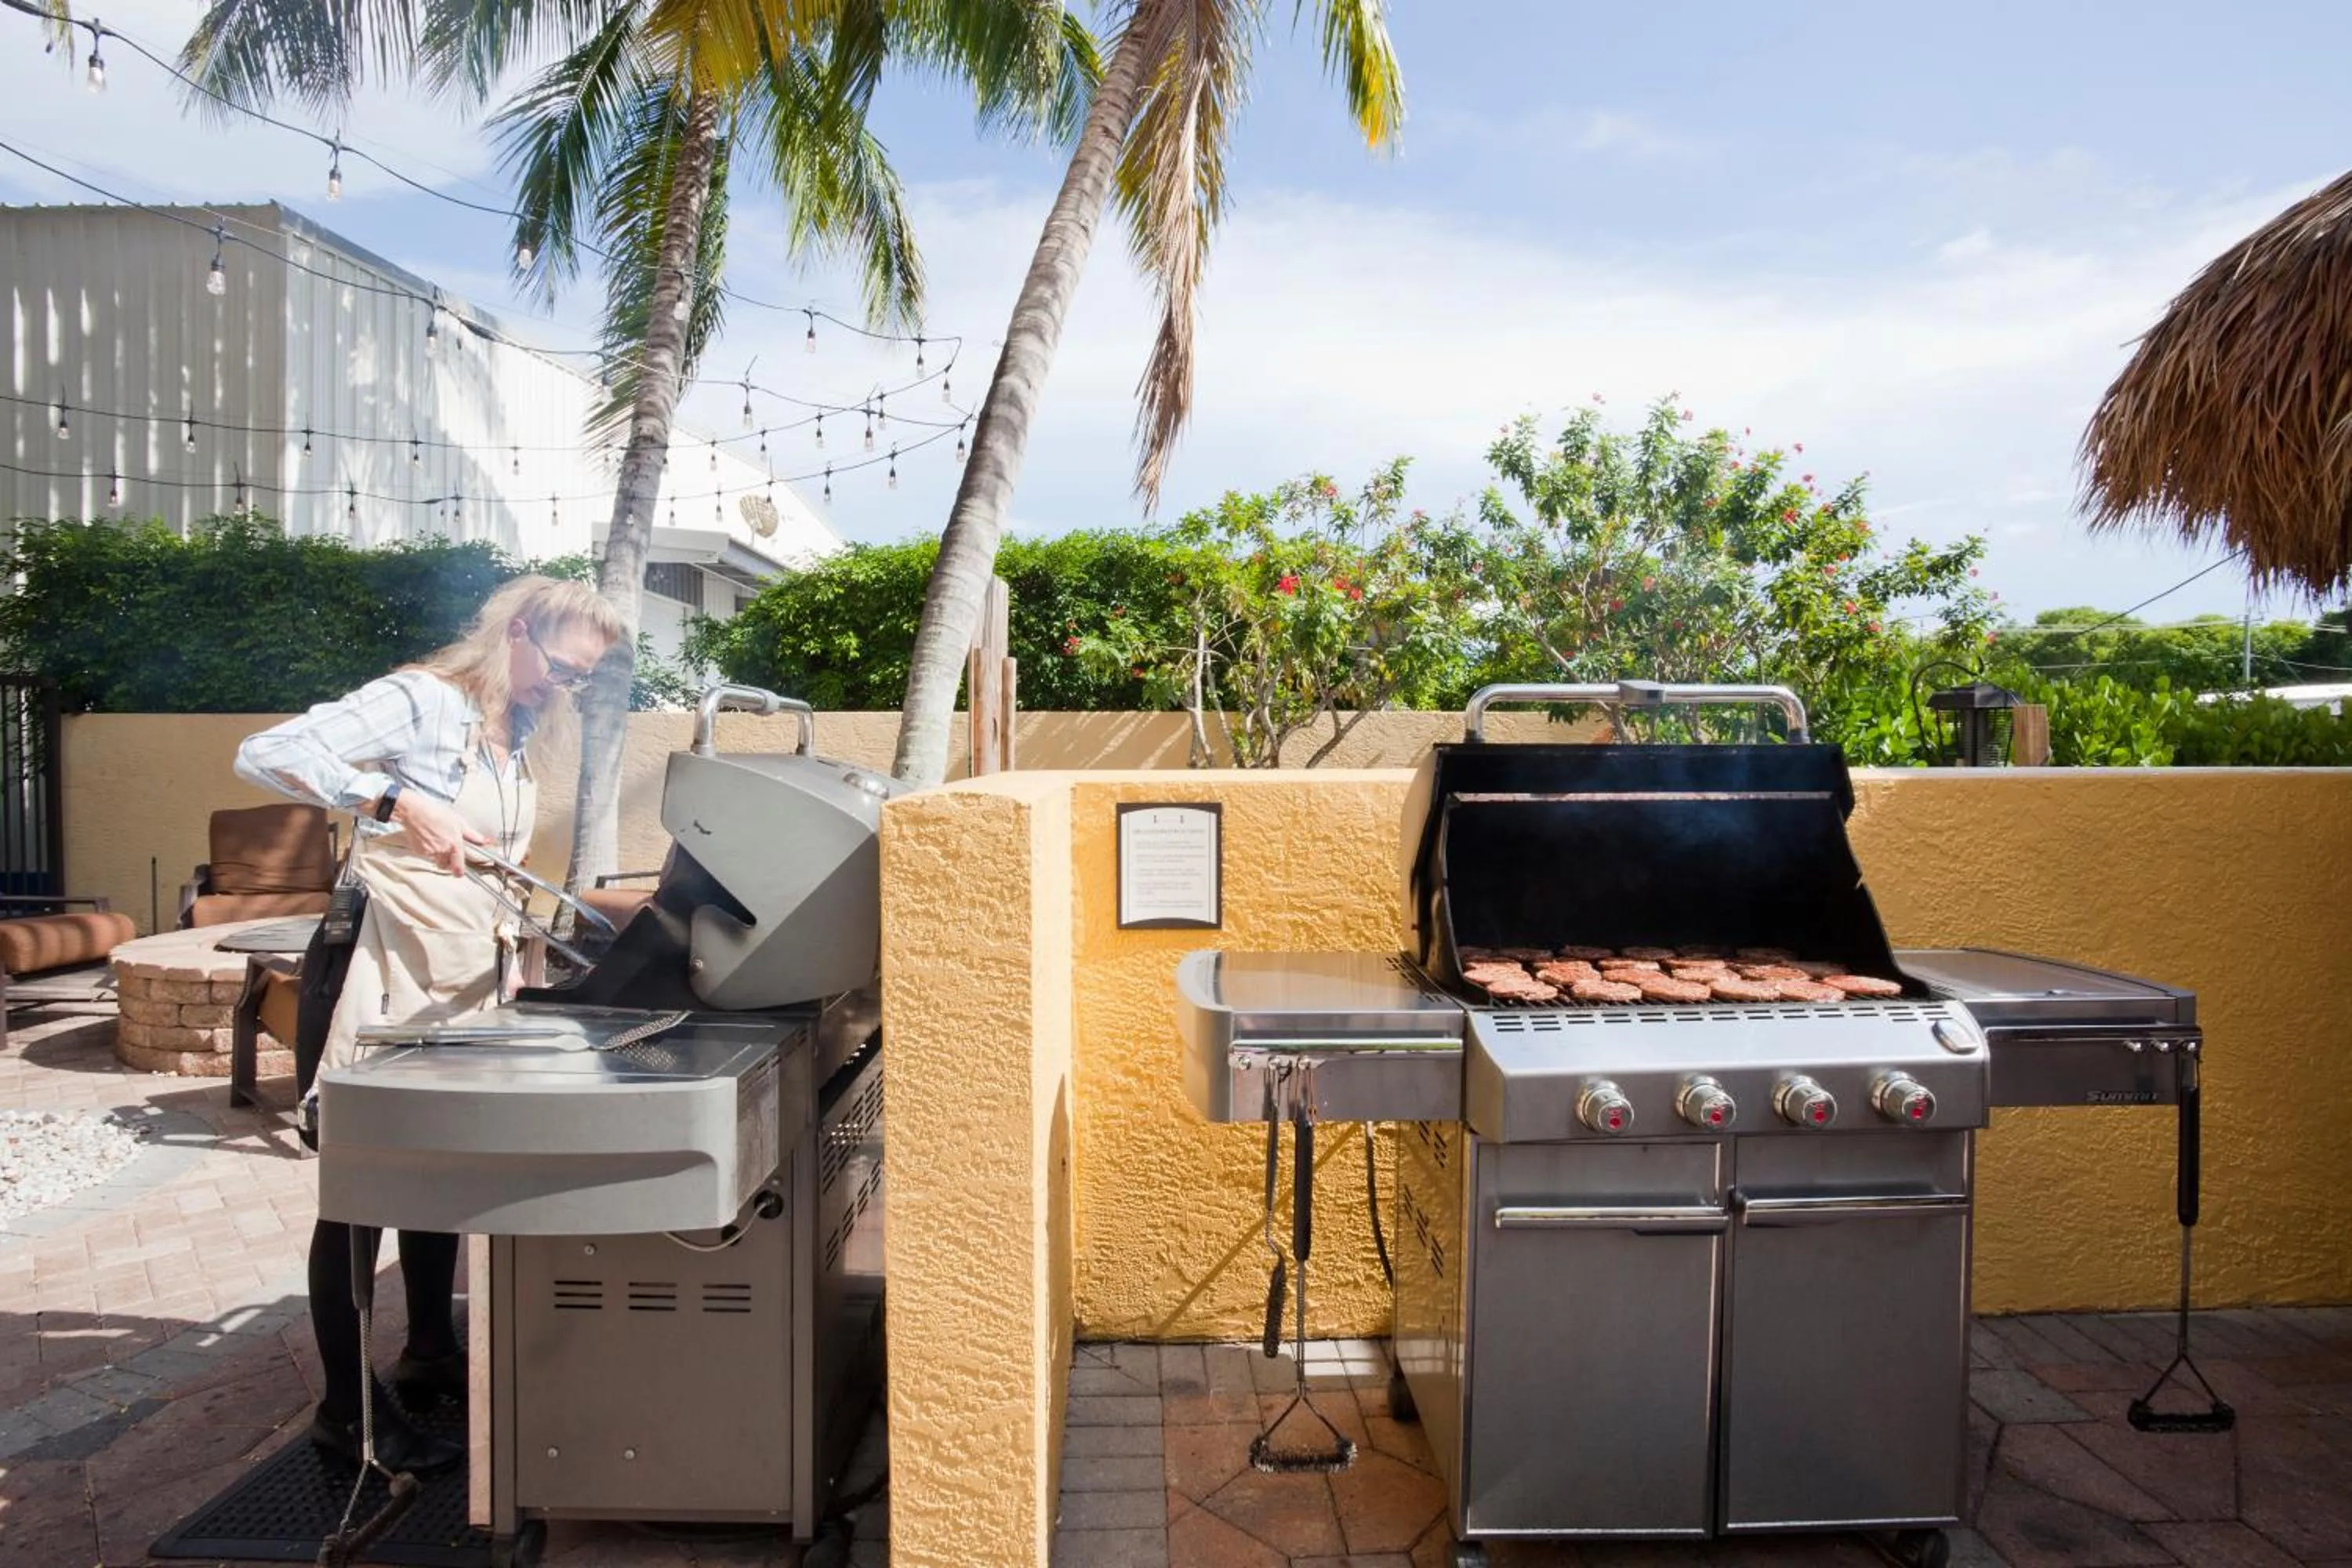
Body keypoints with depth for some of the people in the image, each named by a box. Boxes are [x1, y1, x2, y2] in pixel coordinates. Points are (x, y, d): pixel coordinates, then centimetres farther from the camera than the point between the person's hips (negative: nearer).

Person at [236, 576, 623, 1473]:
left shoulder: (515, 738, 13)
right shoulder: (424, 703, -13)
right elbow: (265, 756, -23)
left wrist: (504, 919, 6)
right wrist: (398, 802, -31)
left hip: (462, 986, 8)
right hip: (382, 978, -8)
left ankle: (431, 1356, 35)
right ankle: (347, 1410, 15)